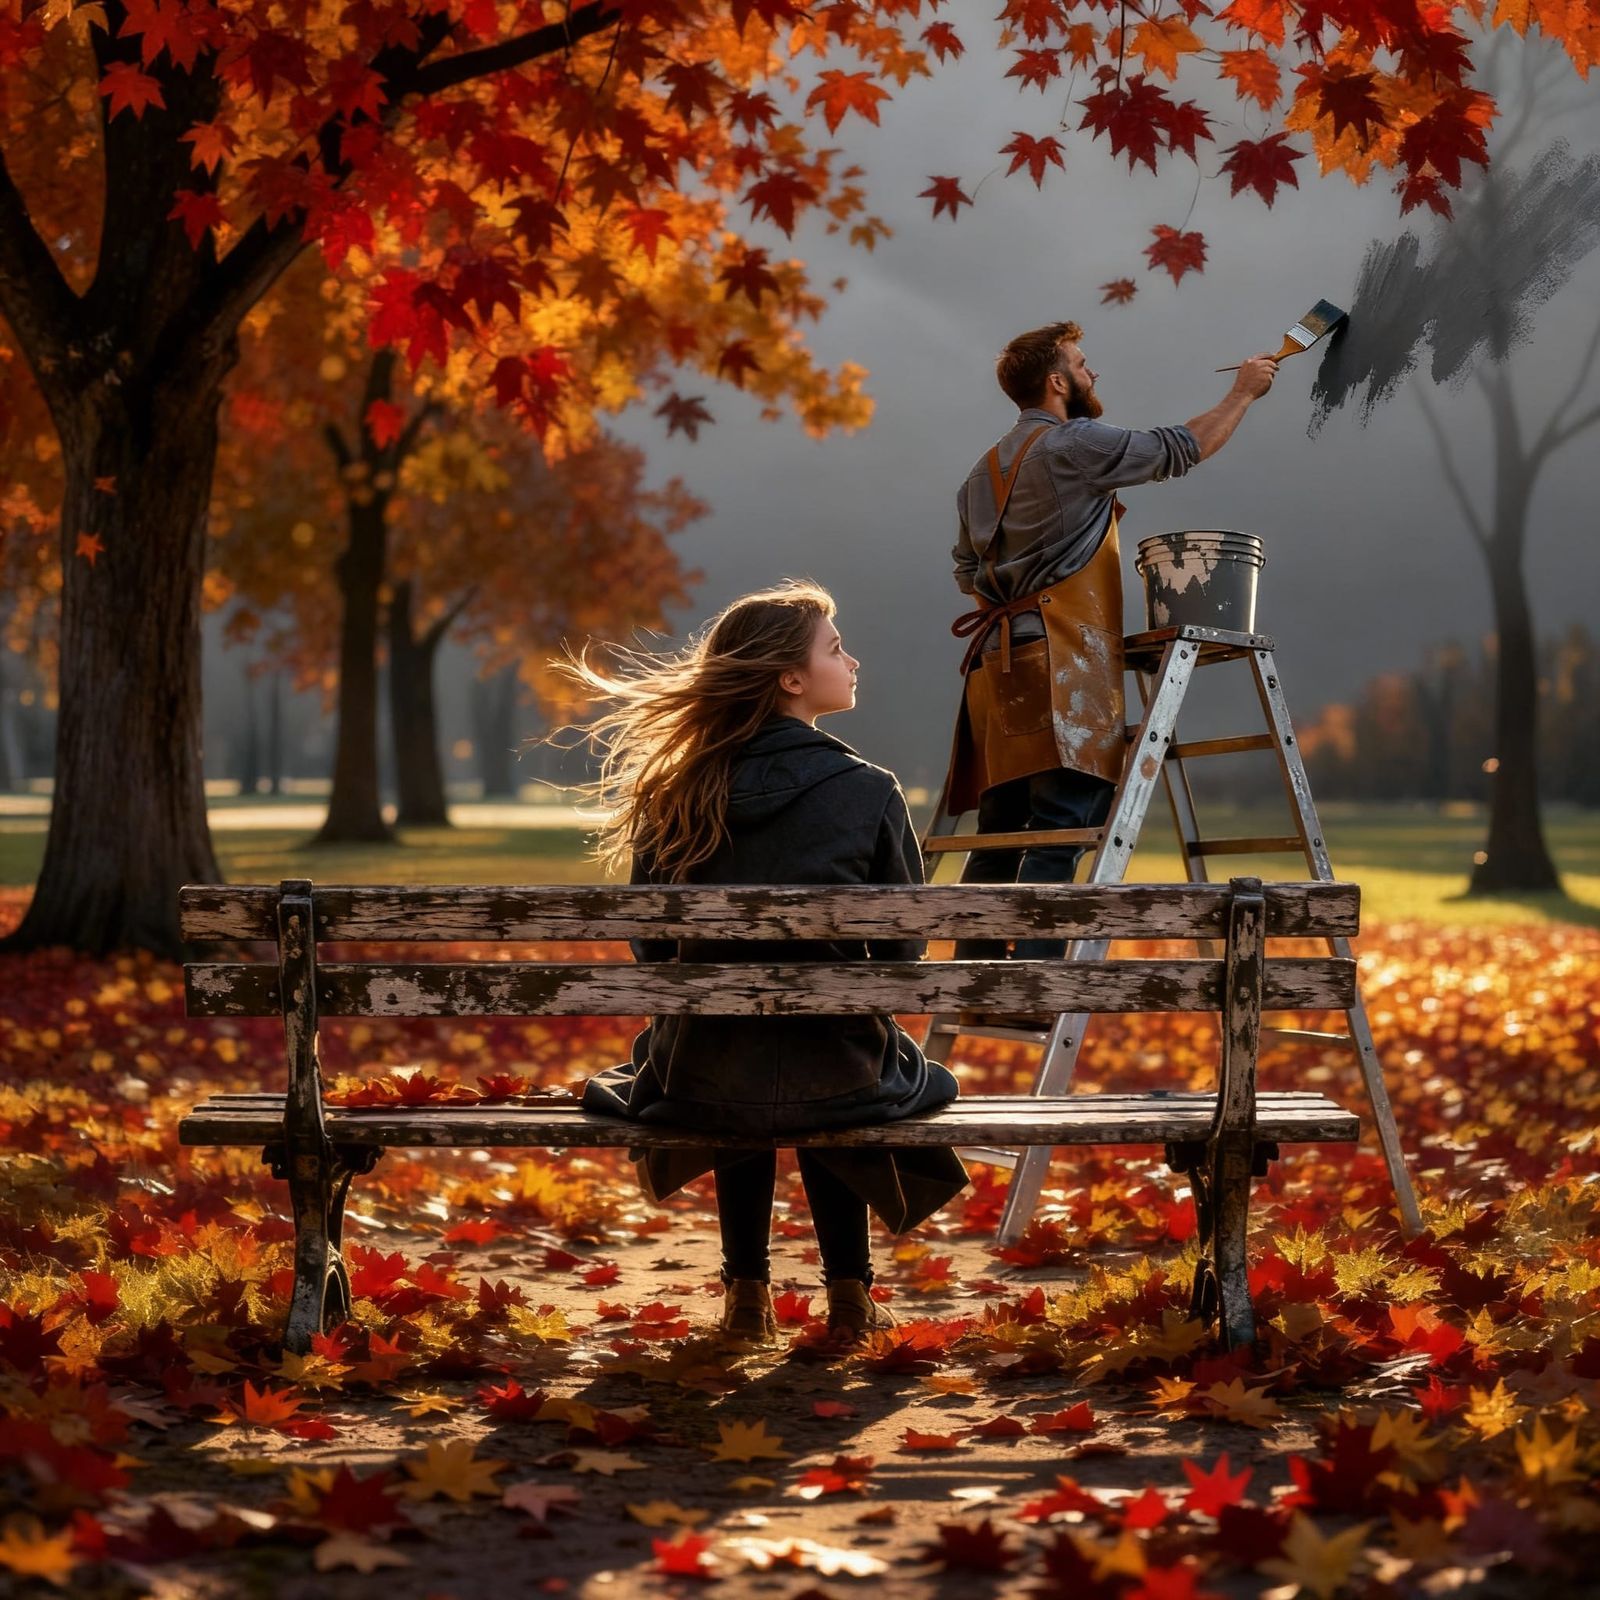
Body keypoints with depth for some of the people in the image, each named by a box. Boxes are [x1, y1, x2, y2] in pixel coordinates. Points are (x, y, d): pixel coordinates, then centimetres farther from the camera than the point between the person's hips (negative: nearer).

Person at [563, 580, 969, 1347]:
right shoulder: (868, 793, -8)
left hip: (697, 1082, 2)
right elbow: (905, 948, 1)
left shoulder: (672, 792, 0)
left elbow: (652, 948, 8)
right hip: (835, 1084, -2)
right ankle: (848, 1295, 34)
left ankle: (747, 1296, 35)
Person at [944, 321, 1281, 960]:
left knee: (1001, 836, 9)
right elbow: (1182, 449, 3)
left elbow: (966, 572, 26)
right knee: (1063, 829, -15)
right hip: (1060, 664, -9)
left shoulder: (984, 472, 21)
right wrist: (1243, 393, 16)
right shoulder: (1075, 444, -5)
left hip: (998, 662, 9)